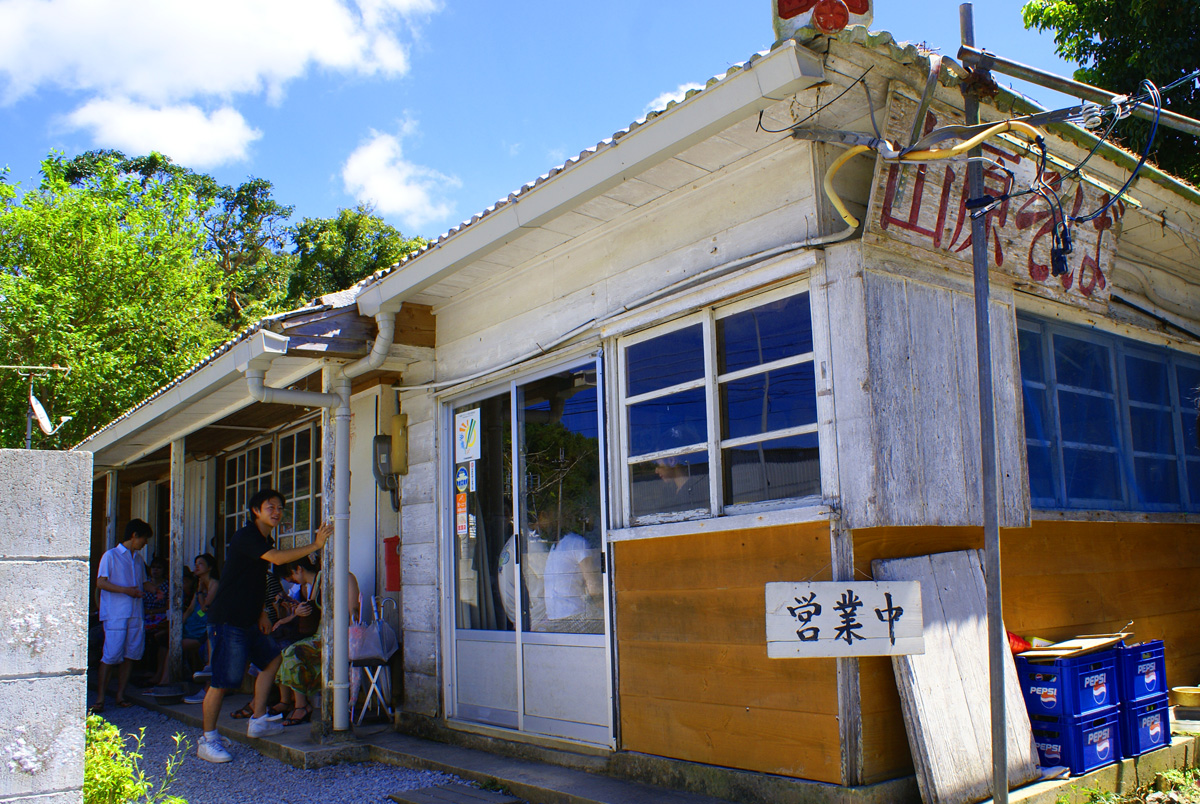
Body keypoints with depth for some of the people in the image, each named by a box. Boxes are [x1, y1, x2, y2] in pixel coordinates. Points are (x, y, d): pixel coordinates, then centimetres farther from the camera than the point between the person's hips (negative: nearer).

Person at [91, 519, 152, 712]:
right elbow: (101, 583, -9)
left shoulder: (138, 560, 19)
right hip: (115, 615, -6)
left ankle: (120, 695, 12)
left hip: (135, 615, 6)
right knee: (111, 656, -9)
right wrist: (126, 590, -17)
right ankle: (100, 698, -1)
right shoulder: (111, 555, -1)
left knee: (130, 655, 4)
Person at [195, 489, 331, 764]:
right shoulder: (246, 536, -15)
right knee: (222, 680, -6)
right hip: (228, 619, -10)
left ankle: (258, 721, 20)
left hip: (248, 620, 10)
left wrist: (262, 614, 19)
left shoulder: (265, 540, 16)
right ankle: (207, 739, 4)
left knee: (271, 659, 13)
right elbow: (278, 558, -29)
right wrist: (315, 545, -27)